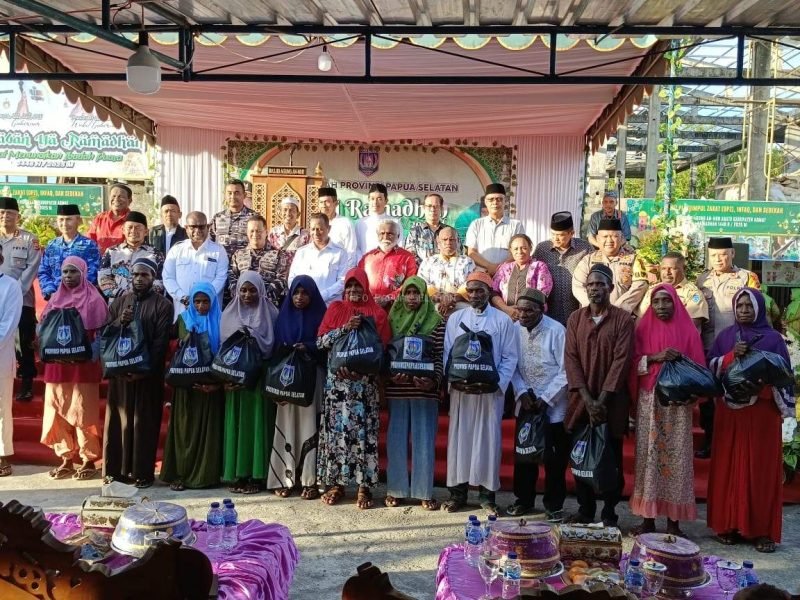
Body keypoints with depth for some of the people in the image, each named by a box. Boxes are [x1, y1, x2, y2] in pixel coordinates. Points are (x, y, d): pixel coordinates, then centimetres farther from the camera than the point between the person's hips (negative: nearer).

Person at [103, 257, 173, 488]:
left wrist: (144, 369, -16)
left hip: (148, 373, -3)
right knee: (118, 420, 6)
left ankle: (142, 472, 8)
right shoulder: (119, 301, 12)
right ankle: (115, 469, 15)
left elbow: (161, 342, -9)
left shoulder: (163, 305, -2)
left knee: (144, 422, 1)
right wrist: (119, 322, -12)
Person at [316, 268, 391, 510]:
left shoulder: (377, 313, 5)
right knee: (336, 429, 1)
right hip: (337, 380, 2)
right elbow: (320, 341, 0)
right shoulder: (335, 308, 9)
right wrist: (345, 328, -13)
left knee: (363, 431, -2)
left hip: (364, 382, -1)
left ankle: (364, 486, 4)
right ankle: (336, 483, 11)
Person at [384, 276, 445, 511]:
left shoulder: (436, 321, 1)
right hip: (396, 389, 2)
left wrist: (434, 380, -16)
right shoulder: (392, 320, 7)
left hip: (425, 390, -2)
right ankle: (396, 489, 17)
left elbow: (440, 355, -2)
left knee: (424, 439, 3)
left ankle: (424, 491, 12)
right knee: (396, 438, 7)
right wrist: (390, 375, -11)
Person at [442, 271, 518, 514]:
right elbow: (447, 353, 5)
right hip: (460, 389, 2)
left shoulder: (503, 320, 2)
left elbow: (510, 357, 0)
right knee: (458, 438, 5)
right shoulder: (455, 318, 8)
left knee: (488, 439, 3)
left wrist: (497, 384, -11)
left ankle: (487, 494, 13)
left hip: (490, 391, -2)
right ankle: (457, 492, 14)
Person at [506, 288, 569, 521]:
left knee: (554, 458, 5)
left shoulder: (556, 330, -15)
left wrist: (545, 398, -14)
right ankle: (524, 499, 26)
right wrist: (522, 392, -9)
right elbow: (513, 365, 3)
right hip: (526, 403, 4)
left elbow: (565, 370, -13)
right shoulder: (515, 329, -3)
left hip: (553, 406, -3)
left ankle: (554, 504, 19)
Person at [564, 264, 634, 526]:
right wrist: (587, 398, -11)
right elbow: (571, 357, 0)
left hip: (612, 402, -2)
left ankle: (609, 513, 16)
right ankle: (585, 510, 19)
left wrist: (601, 400, -15)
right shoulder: (575, 318, 6)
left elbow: (622, 359, -9)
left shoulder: (623, 319, -2)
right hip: (581, 400, 3)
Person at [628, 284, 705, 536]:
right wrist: (656, 357, -14)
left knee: (676, 457, -2)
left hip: (678, 402, 0)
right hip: (649, 401, 1)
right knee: (648, 456, -1)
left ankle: (673, 520, 6)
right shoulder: (643, 329, 9)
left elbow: (698, 368, 4)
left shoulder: (688, 331, 7)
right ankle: (647, 517, 6)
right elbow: (634, 364, 2)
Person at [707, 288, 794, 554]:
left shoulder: (773, 338, 1)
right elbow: (709, 366, 2)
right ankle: (728, 525, 13)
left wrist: (764, 385, -18)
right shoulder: (725, 336, 8)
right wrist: (731, 356, -13)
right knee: (728, 467, 4)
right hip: (729, 411, 2)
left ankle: (762, 530, 8)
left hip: (762, 413, -2)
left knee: (761, 469, 1)